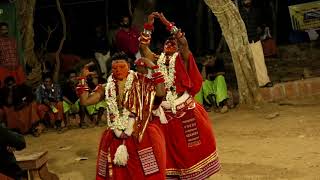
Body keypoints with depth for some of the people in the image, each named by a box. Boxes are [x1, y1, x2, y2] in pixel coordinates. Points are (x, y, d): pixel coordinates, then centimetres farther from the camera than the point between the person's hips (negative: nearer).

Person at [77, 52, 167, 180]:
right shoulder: (107, 88, 9)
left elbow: (160, 93, -12)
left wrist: (154, 68, -14)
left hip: (141, 133, -3)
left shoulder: (140, 82, 1)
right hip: (116, 136, 3)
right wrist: (83, 79, 2)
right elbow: (85, 101, 6)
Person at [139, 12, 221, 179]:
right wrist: (149, 25, -7)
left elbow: (184, 41, -17)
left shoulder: (182, 59, -1)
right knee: (170, 143, 9)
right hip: (164, 109, 3)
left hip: (184, 108, -3)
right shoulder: (157, 60, 8)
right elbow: (143, 46, 0)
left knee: (190, 143, 3)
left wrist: (167, 24, -17)